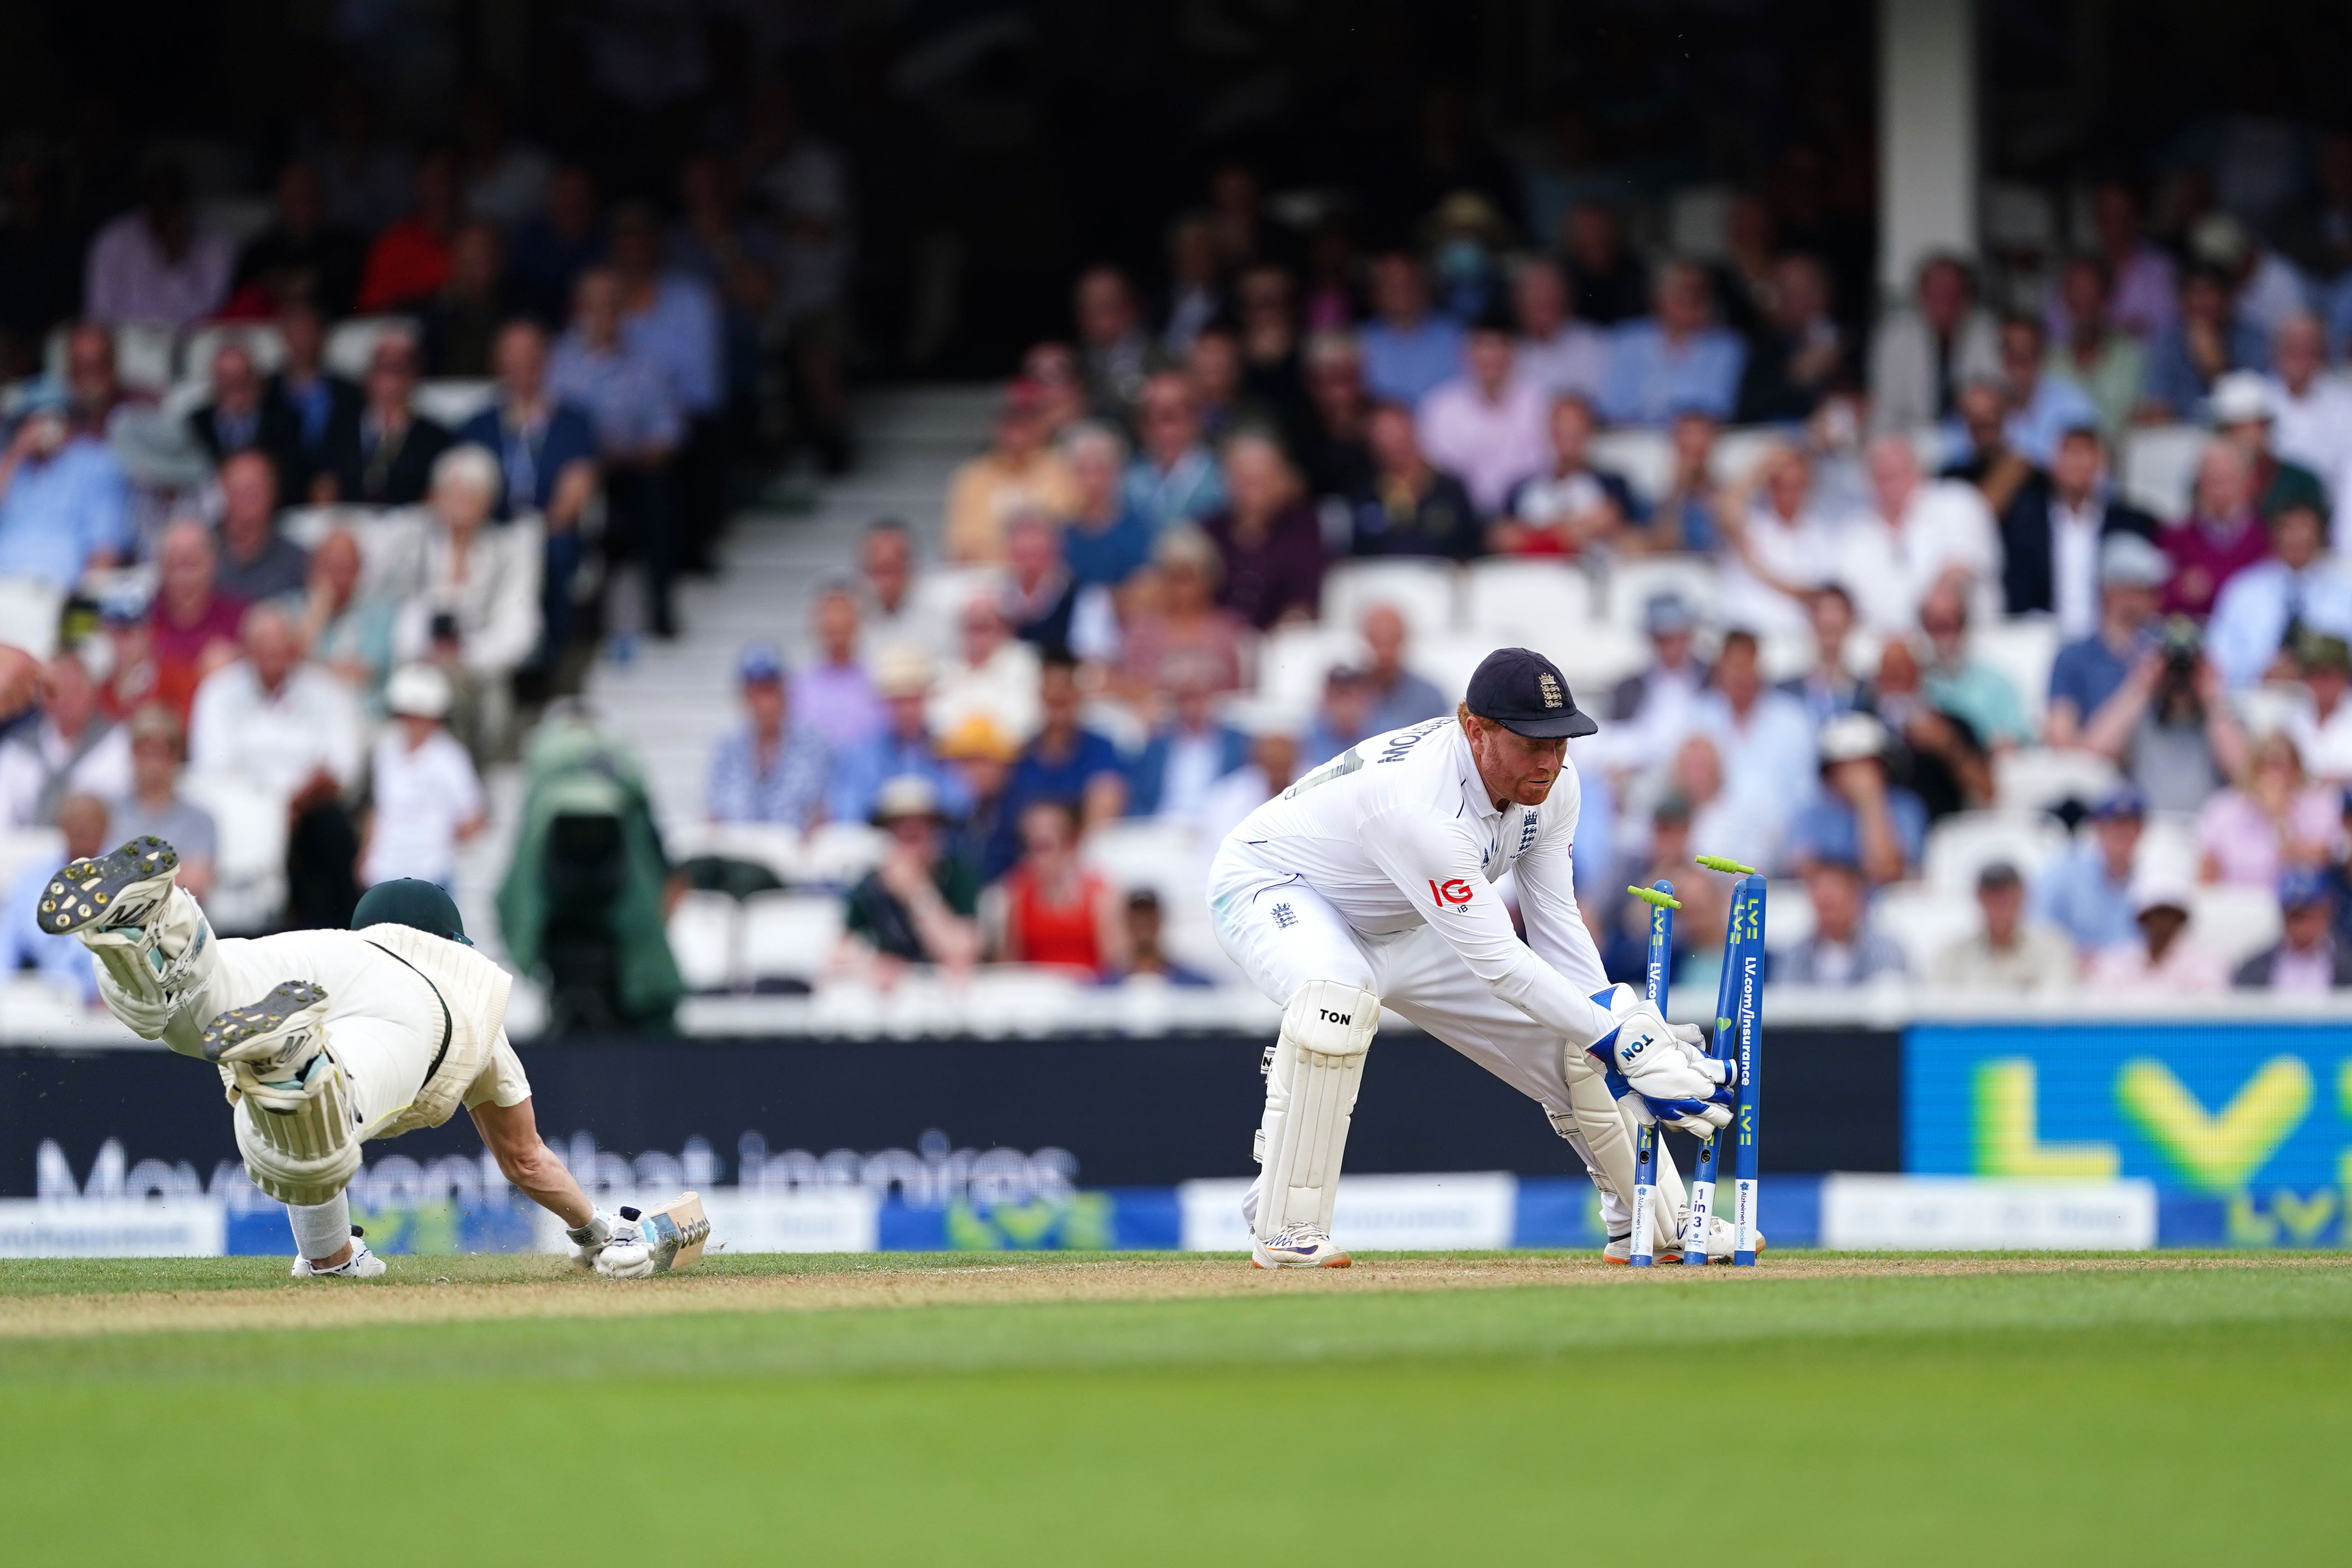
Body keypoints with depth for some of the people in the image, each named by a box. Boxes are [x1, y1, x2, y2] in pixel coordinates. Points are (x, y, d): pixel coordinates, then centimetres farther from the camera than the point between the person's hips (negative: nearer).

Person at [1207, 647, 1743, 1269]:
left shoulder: (1552, 782, -16)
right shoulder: (1420, 804, -42)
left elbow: (1556, 926, -9)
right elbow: (1496, 961, -40)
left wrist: (1630, 1025, -22)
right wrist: (1623, 1046, -39)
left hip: (1403, 930, 8)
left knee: (1570, 1043, 1)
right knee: (1339, 996, -41)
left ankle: (1653, 1224, 22)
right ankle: (1285, 1230, -32)